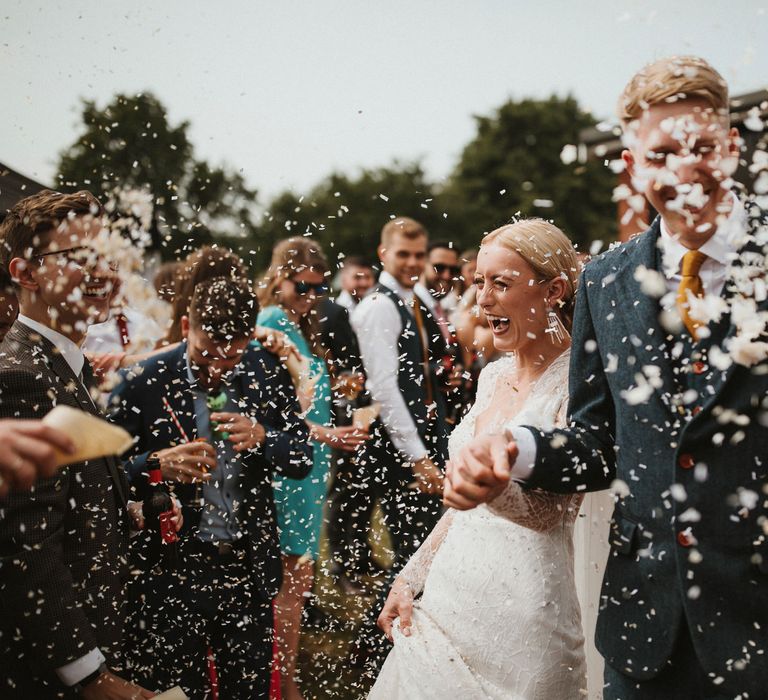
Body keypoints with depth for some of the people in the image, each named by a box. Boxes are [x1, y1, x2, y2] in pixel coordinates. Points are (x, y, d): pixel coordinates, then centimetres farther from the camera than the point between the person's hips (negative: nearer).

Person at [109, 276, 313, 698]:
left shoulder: (268, 373, -3)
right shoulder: (142, 384, -11)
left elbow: (302, 460, 2)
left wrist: (262, 439, -19)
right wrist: (156, 464, -25)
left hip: (250, 567, 3)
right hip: (170, 571, -2)